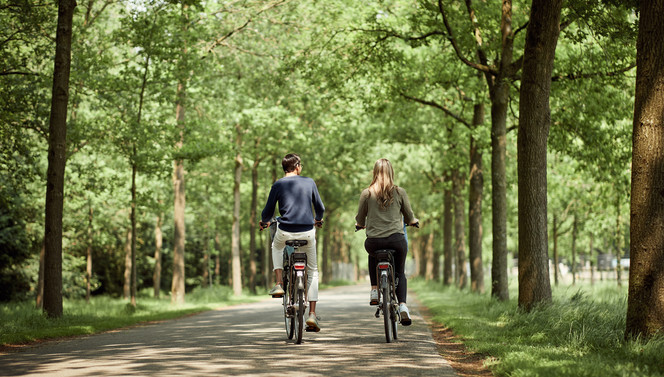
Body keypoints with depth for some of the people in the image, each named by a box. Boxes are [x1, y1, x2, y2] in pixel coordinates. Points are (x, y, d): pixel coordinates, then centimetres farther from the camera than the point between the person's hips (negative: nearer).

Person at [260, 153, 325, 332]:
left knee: (276, 246, 36)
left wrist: (264, 222, 27)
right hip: (307, 232, 0)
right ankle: (312, 314, 6)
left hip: (285, 232, 0)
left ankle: (278, 284, 19)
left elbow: (268, 212, 4)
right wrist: (318, 220, 34)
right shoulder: (309, 182, 4)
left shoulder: (278, 185, 1)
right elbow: (320, 208, 11)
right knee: (313, 272, 16)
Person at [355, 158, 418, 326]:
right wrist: (413, 221, 34)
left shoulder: (366, 193, 0)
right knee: (400, 272, 20)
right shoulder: (399, 192, 0)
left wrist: (360, 224, 33)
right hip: (396, 239, 0)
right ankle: (402, 305, -3)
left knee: (373, 255, 36)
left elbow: (360, 220, 9)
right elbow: (409, 217, 10)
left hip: (373, 241, 0)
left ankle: (374, 290, 25)